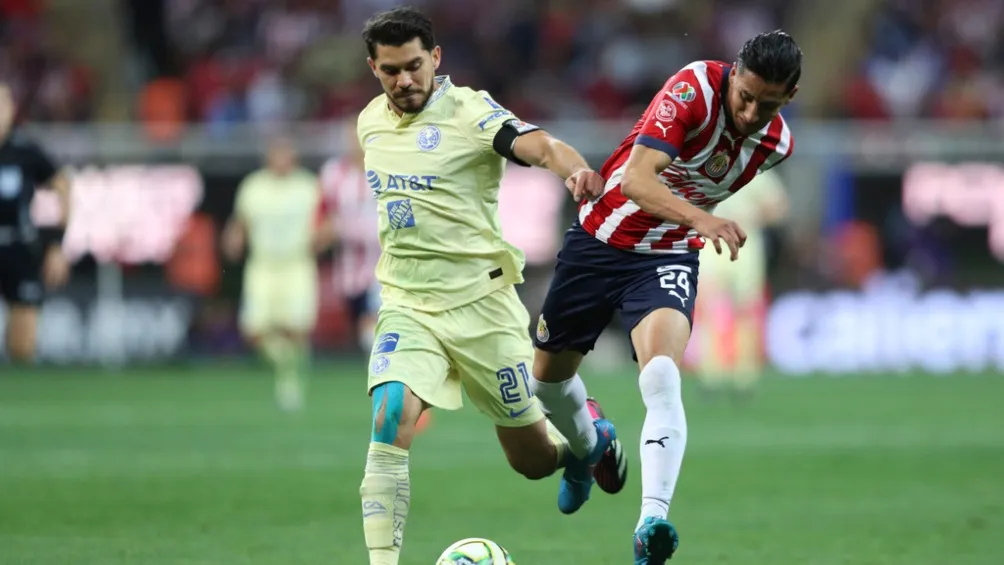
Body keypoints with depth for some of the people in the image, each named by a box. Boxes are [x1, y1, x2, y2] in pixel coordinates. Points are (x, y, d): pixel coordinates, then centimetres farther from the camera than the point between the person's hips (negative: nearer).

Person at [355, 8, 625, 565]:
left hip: (480, 302, -3)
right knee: (389, 420, -23)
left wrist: (575, 169, -53)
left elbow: (540, 145, -32)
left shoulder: (470, 112, -12)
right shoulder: (371, 121, 6)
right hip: (406, 306, 4)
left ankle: (588, 439, 44)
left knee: (531, 459, 9)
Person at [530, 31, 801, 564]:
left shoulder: (776, 143, -8)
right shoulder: (694, 90, -26)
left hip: (668, 259, 1)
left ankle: (651, 521, -38)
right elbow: (637, 178, -38)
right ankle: (589, 449, 51)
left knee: (662, 380, -28)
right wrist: (699, 217, -52)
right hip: (599, 240, -1)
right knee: (548, 377, 17)